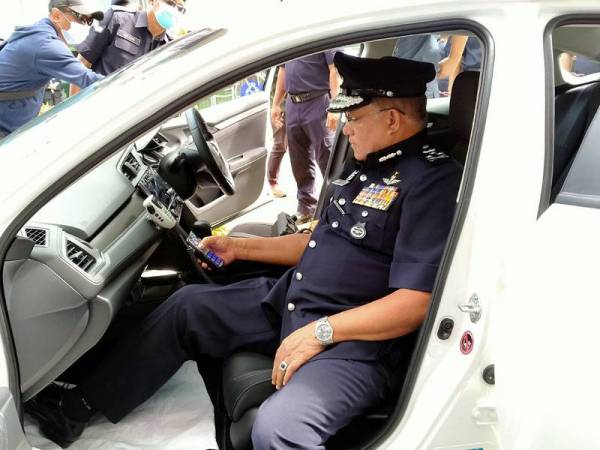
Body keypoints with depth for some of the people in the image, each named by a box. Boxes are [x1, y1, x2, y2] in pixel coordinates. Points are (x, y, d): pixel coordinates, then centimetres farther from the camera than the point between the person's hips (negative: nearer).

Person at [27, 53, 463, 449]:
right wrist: (239, 247, 19)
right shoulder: (367, 166, 12)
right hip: (290, 301, 9)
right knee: (187, 306, 8)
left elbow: (417, 302, -23)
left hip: (355, 340, -8)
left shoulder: (433, 182, -17)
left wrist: (321, 332, -23)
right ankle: (82, 404, 17)